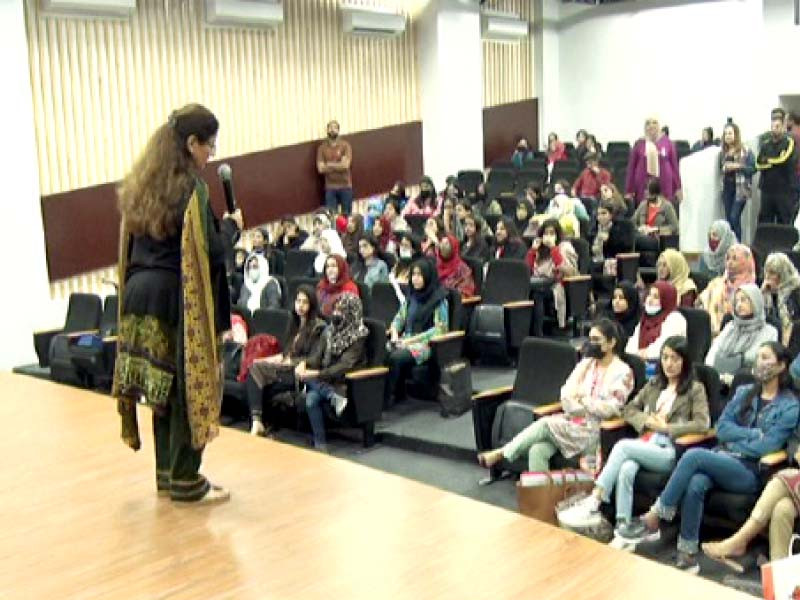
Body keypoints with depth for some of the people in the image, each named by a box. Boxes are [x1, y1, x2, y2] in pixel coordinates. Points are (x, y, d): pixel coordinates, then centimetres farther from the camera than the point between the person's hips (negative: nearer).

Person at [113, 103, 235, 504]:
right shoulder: (192, 189, -14)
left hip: (140, 295, 8)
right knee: (189, 386, 3)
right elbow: (210, 250, -20)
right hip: (180, 298, -8)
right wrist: (232, 226, -4)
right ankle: (186, 482, 11)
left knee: (163, 384, 16)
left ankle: (168, 473, 26)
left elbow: (130, 246, 14)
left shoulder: (139, 185, 11)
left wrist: (139, 288, 18)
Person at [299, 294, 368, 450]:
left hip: (343, 382, -5)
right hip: (324, 380, 5)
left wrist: (315, 374, -30)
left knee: (312, 397, -32)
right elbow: (317, 355, 6)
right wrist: (304, 363, -17)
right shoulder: (330, 330, 11)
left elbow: (344, 366, -20)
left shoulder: (358, 336, -9)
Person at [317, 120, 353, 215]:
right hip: (330, 187, 1)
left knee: (346, 215, 3)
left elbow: (346, 165, -11)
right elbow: (321, 169, -5)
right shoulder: (322, 147, 5)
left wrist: (330, 164, -6)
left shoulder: (345, 145, 1)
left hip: (345, 186, -1)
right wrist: (339, 165, -7)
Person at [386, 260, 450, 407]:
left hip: (426, 343, -5)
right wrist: (394, 333, -4)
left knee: (396, 357, -32)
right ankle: (398, 392, -19)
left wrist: (412, 340, -15)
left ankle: (387, 397, -21)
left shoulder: (439, 299, -4)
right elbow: (399, 318, 19)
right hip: (405, 340, 5)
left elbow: (440, 329, -10)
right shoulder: (410, 296, 15)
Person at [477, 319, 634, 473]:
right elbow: (566, 395, 4)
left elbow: (610, 409, -13)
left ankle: (501, 453, -14)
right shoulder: (586, 364, 14)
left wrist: (582, 399, -7)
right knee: (538, 450, -24)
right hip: (572, 424, 6)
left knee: (545, 424, -26)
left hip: (594, 432, -5)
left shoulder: (623, 372, -3)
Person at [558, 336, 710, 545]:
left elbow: (702, 423, -6)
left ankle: (593, 504, -32)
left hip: (670, 451, -4)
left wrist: (666, 427, -10)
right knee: (626, 469, -33)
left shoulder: (695, 389, 7)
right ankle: (622, 528, -36)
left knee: (623, 445, -31)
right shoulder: (653, 384, 22)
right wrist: (646, 421, 2)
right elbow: (629, 409, 22)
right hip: (644, 445, 4)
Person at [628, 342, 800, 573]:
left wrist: (734, 440, -2)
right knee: (695, 484, -32)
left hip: (749, 472, -4)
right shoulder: (744, 392, 18)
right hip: (721, 460, 4)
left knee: (694, 455, -30)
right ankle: (687, 553, -27)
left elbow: (766, 447, -9)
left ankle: (655, 517, -23)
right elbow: (721, 428, 8)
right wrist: (755, 434, -5)